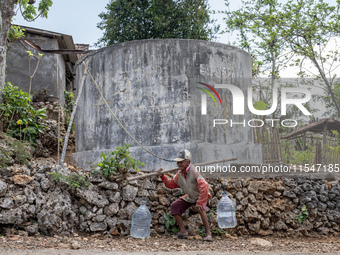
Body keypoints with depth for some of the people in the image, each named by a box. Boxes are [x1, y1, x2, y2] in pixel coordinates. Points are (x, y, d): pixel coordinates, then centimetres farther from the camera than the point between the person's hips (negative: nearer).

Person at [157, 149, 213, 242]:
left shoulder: (194, 172, -31)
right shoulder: (179, 174, -8)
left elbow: (204, 187, -42)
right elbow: (171, 184, 8)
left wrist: (200, 203, -43)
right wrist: (163, 176, -6)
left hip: (201, 196, -7)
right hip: (189, 198, 7)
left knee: (200, 208, -36)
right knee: (175, 206, -4)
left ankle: (208, 234, -30)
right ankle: (183, 231, 3)